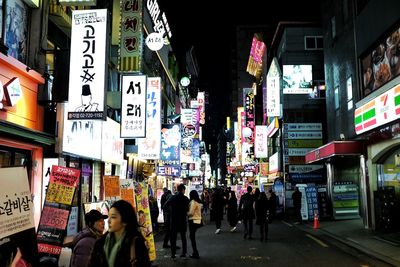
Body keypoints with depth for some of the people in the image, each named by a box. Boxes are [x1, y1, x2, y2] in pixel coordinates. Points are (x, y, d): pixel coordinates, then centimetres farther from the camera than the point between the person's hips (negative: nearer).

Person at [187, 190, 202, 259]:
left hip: (193, 221, -9)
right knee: (192, 236, 16)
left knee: (192, 237, 0)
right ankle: (195, 253, 21)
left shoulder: (193, 202, -14)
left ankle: (195, 254, 3)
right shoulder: (199, 202, 11)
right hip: (198, 220, 9)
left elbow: (191, 213, -17)